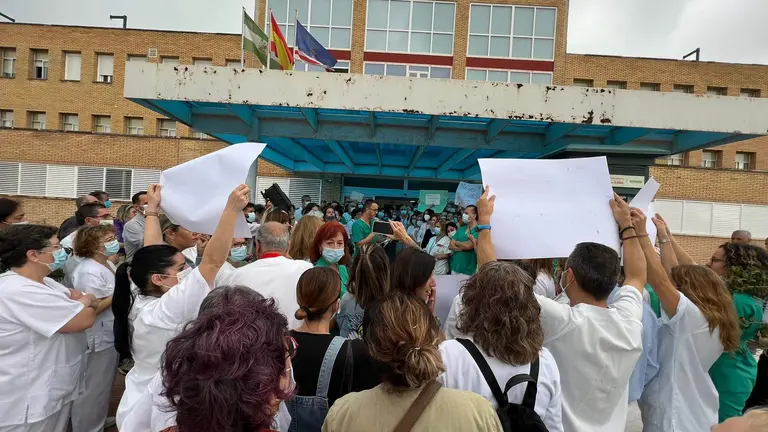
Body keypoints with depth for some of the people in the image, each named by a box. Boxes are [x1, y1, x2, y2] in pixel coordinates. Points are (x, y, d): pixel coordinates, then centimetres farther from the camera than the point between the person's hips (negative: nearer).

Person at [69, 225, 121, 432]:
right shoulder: (89, 272, -23)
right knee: (94, 388, 8)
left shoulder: (108, 264, 7)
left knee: (104, 384, 24)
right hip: (98, 339, -10)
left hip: (110, 335, 10)